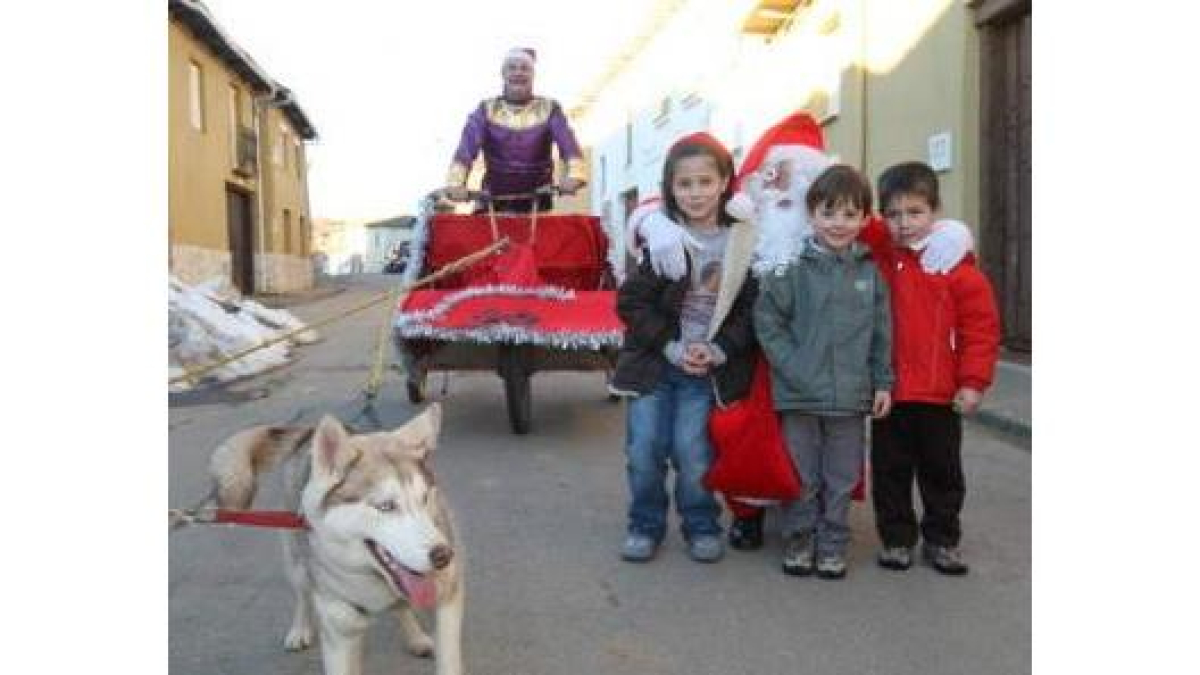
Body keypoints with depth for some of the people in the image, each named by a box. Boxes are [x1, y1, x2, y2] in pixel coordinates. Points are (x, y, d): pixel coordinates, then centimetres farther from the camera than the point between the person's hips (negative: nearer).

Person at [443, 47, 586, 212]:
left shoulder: (549, 109, 3)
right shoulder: (487, 111, 3)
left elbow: (568, 145, -12)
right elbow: (466, 149, -10)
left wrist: (574, 176, -33)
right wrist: (455, 183, -29)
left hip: (538, 203, 0)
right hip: (494, 202, 0)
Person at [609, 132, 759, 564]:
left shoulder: (745, 242, -4)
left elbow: (752, 308, -2)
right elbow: (631, 302, -6)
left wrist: (720, 350, -14)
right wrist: (673, 348, -13)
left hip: (708, 368, 0)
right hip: (653, 362, 1)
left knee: (692, 453, -4)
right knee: (644, 450, 2)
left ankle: (701, 526, 20)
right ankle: (645, 526, 23)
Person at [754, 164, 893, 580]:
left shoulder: (869, 272, 5)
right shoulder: (792, 267, -6)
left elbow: (881, 332, 9)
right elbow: (767, 319, -6)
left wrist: (883, 382, 7)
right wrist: (793, 365, -12)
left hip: (851, 395, 3)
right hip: (799, 393, -2)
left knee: (842, 477, 12)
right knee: (802, 476, 9)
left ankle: (833, 545, 27)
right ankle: (798, 541, 26)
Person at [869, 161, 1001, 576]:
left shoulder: (956, 264, -6)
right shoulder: (878, 264, -1)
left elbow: (981, 327, -6)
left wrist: (973, 382, -8)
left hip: (941, 395, -1)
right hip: (888, 393, 1)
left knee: (942, 471, 13)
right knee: (890, 471, 11)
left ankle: (941, 540, 28)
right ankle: (896, 539, 25)